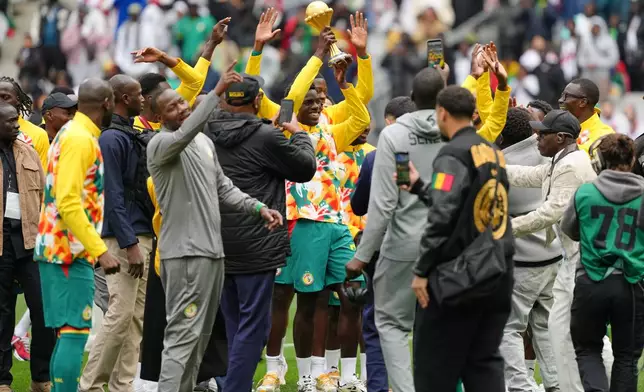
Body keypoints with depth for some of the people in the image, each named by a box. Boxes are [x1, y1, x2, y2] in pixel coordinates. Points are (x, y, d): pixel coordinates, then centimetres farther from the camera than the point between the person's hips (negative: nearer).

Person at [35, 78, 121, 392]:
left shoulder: (72, 133, 16)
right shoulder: (80, 139, -14)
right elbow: (68, 203, -23)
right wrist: (100, 250, -24)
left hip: (61, 248, 10)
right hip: (69, 249, -10)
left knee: (68, 332, 11)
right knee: (75, 331, -12)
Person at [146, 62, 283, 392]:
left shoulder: (205, 142, 16)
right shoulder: (160, 145, -10)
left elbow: (223, 188, 18)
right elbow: (186, 132, -32)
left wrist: (258, 207, 2)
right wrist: (216, 93, -39)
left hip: (212, 250, 8)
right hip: (185, 253, -8)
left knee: (201, 334, 12)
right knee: (183, 333, -13)